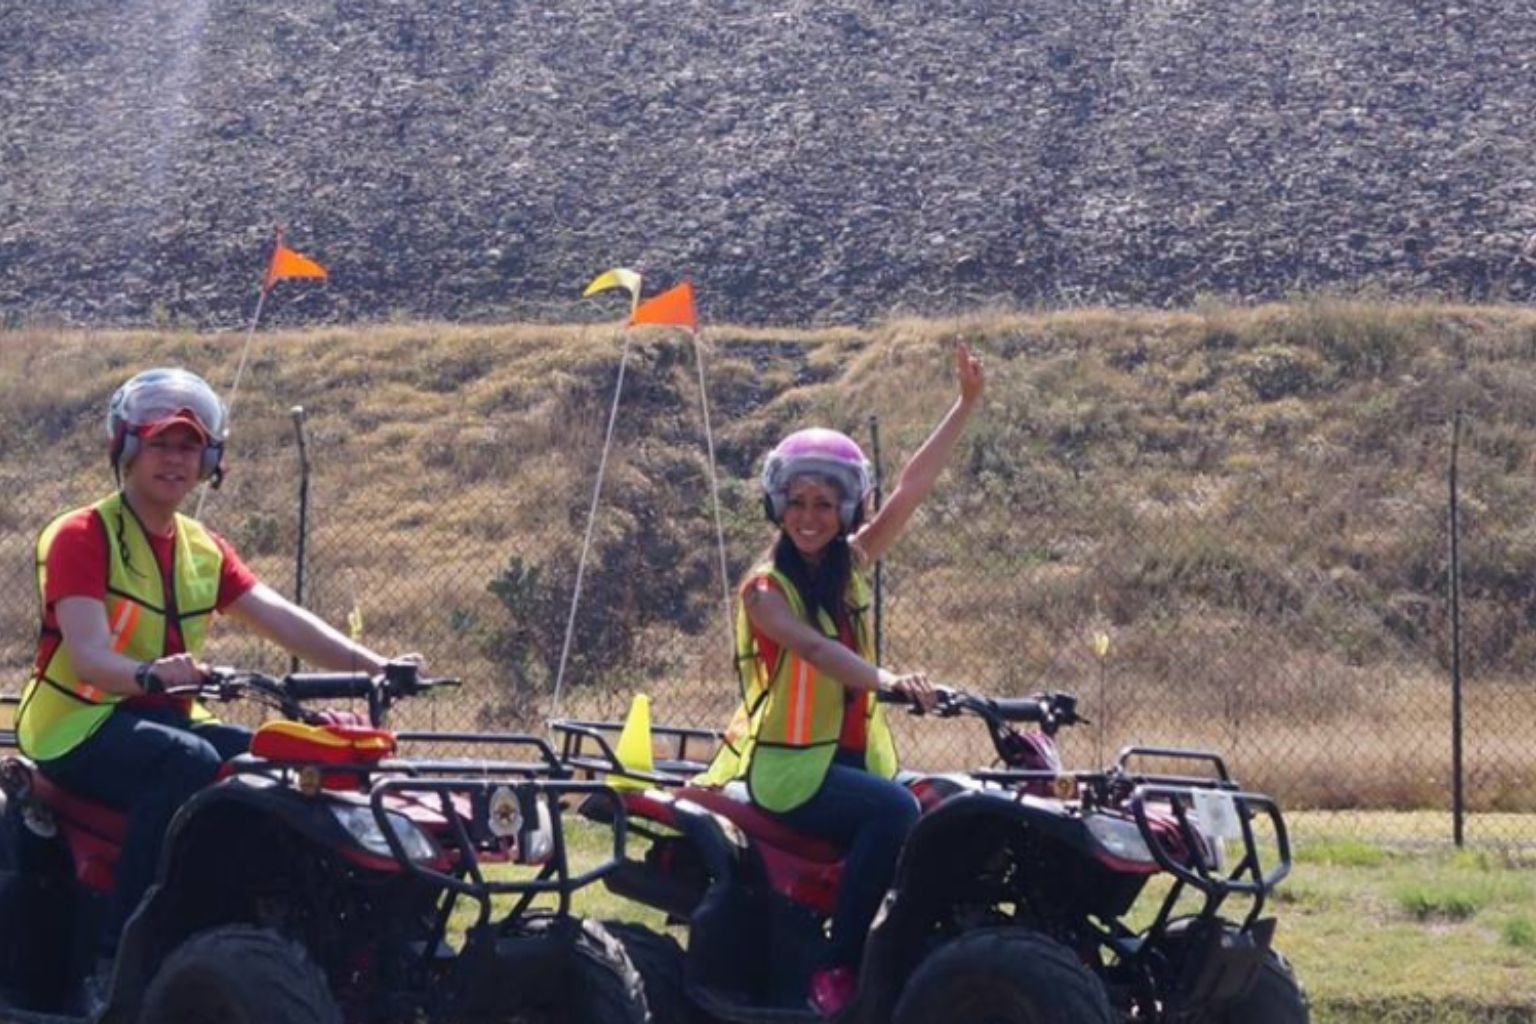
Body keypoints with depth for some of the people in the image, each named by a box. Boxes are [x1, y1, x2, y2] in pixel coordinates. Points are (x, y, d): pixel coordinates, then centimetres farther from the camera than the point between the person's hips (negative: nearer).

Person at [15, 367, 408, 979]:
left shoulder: (205, 551, 13)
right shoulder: (82, 537, -9)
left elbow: (282, 620, -1)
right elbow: (87, 653, -23)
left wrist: (368, 664, -18)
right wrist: (149, 674, -46)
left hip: (163, 720, 7)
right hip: (80, 724, -7)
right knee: (189, 763, -35)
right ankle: (119, 956, -34)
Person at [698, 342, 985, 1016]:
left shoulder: (849, 566, 9)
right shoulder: (765, 588, -9)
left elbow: (911, 489, 2)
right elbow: (811, 646, -28)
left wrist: (966, 404, -5)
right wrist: (889, 680, -45)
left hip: (851, 753, 7)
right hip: (788, 765, -7)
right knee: (893, 811, -31)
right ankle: (837, 971, -28)